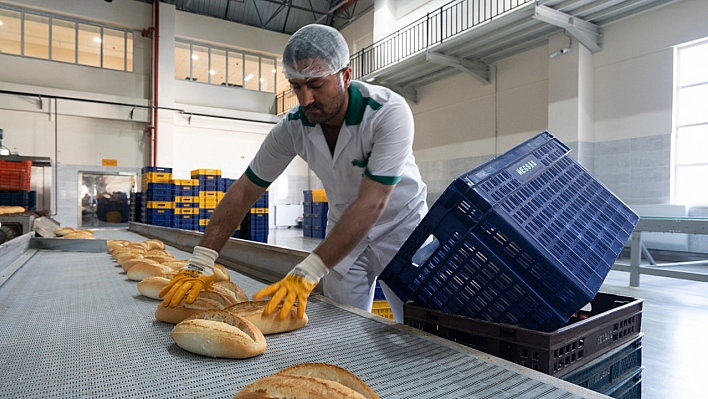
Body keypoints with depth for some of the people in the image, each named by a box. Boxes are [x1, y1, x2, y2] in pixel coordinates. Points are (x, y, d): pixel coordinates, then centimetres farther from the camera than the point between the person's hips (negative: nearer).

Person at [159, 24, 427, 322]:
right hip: (345, 229, 3)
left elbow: (371, 204, -34)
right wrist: (201, 263, -21)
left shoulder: (389, 113, -28)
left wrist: (307, 273, -39)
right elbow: (244, 191, -12)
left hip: (398, 226, -2)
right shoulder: (293, 127, -16)